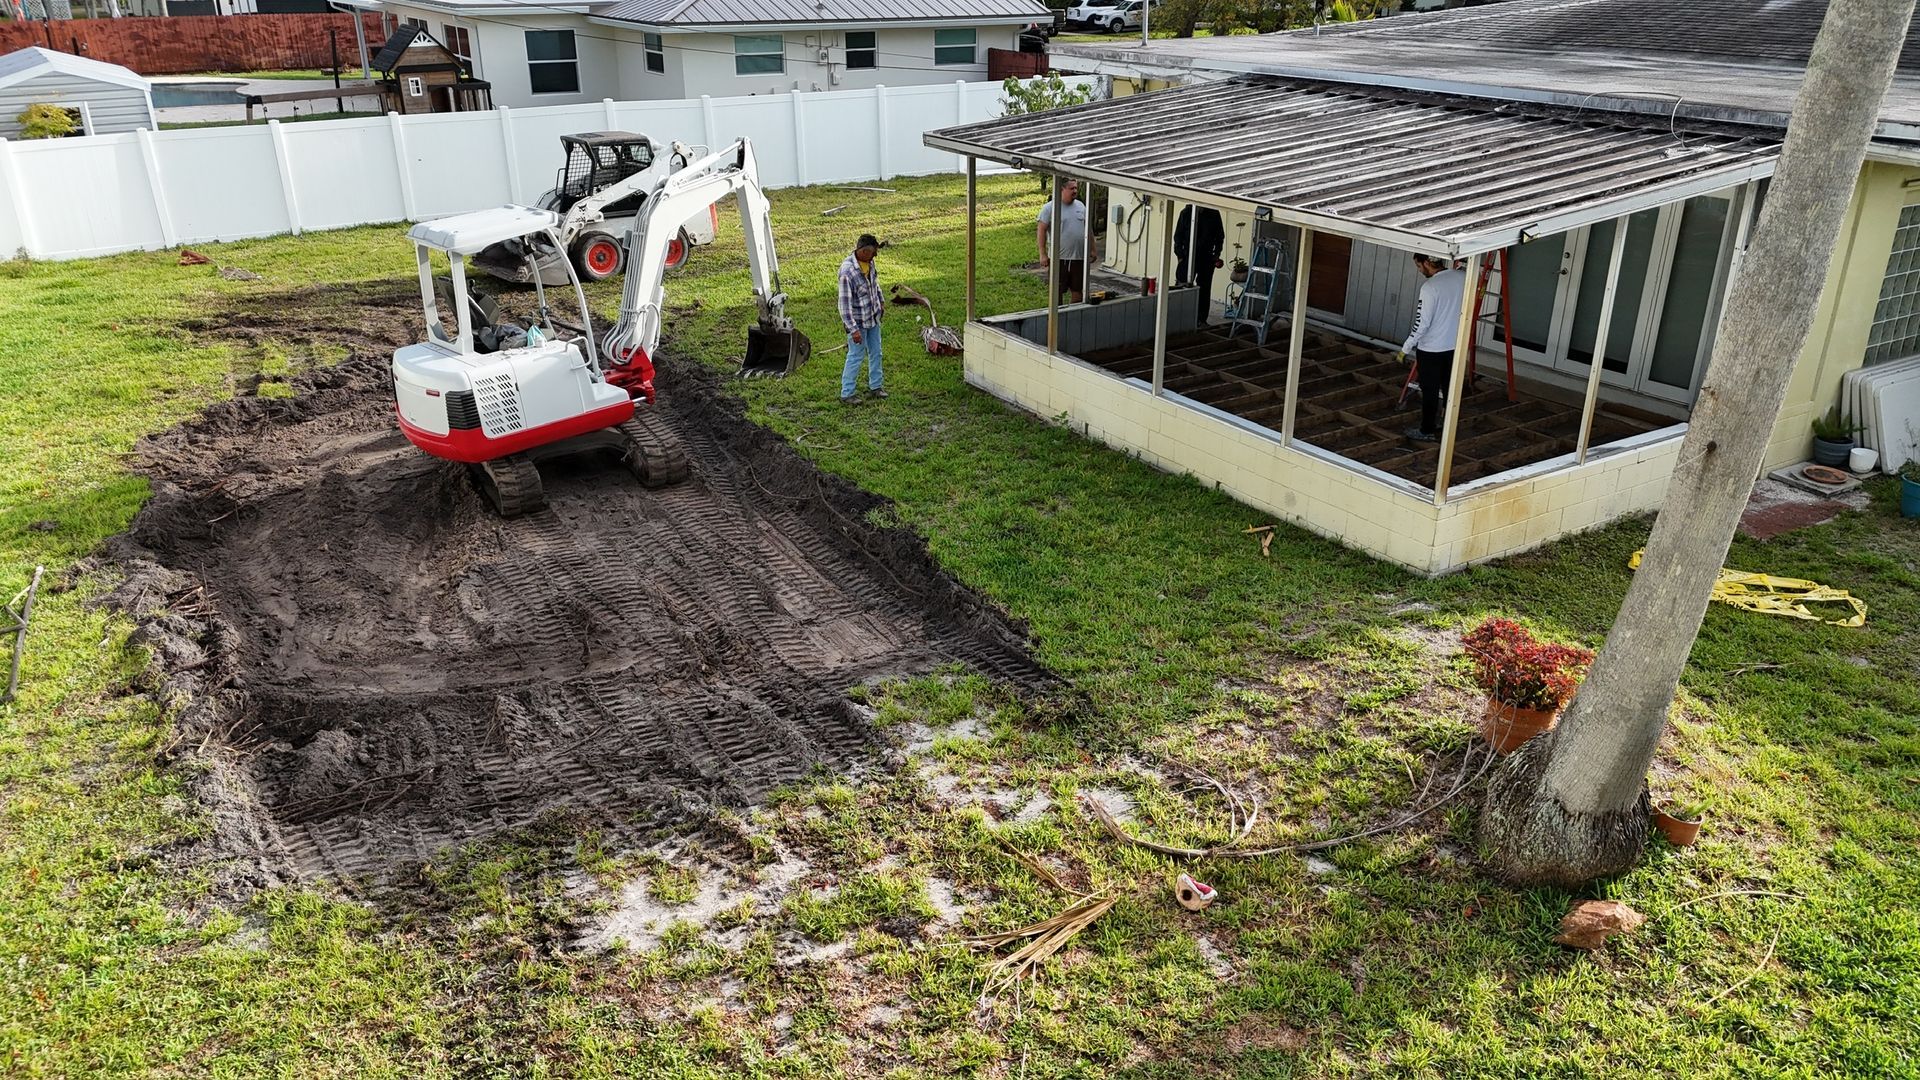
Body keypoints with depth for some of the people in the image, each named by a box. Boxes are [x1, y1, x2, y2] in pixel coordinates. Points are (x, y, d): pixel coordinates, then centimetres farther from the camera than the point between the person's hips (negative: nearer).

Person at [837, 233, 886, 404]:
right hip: (858, 322, -8)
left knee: (875, 353, 18)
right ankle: (847, 394, 15)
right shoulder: (847, 271, -29)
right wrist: (853, 329, -25)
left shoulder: (869, 262, -6)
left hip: (873, 318, 8)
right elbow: (844, 303, -26)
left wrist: (881, 301, 26)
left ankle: (875, 387, 35)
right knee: (856, 356, 3)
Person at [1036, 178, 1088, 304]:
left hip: (1079, 257, 5)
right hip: (1059, 257, -4)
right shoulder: (1049, 208, -6)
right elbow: (1041, 231, -7)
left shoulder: (1081, 206, 9)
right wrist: (1043, 254, -12)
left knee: (1077, 289, 10)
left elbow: (1087, 229, 16)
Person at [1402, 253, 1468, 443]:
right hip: (1456, 346, 7)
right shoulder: (1463, 277, -3)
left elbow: (1422, 323, -21)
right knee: (1450, 389, 17)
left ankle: (1427, 431, 17)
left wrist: (1406, 348, -11)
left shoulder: (1429, 286, -22)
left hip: (1431, 349, -7)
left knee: (1429, 391, 6)